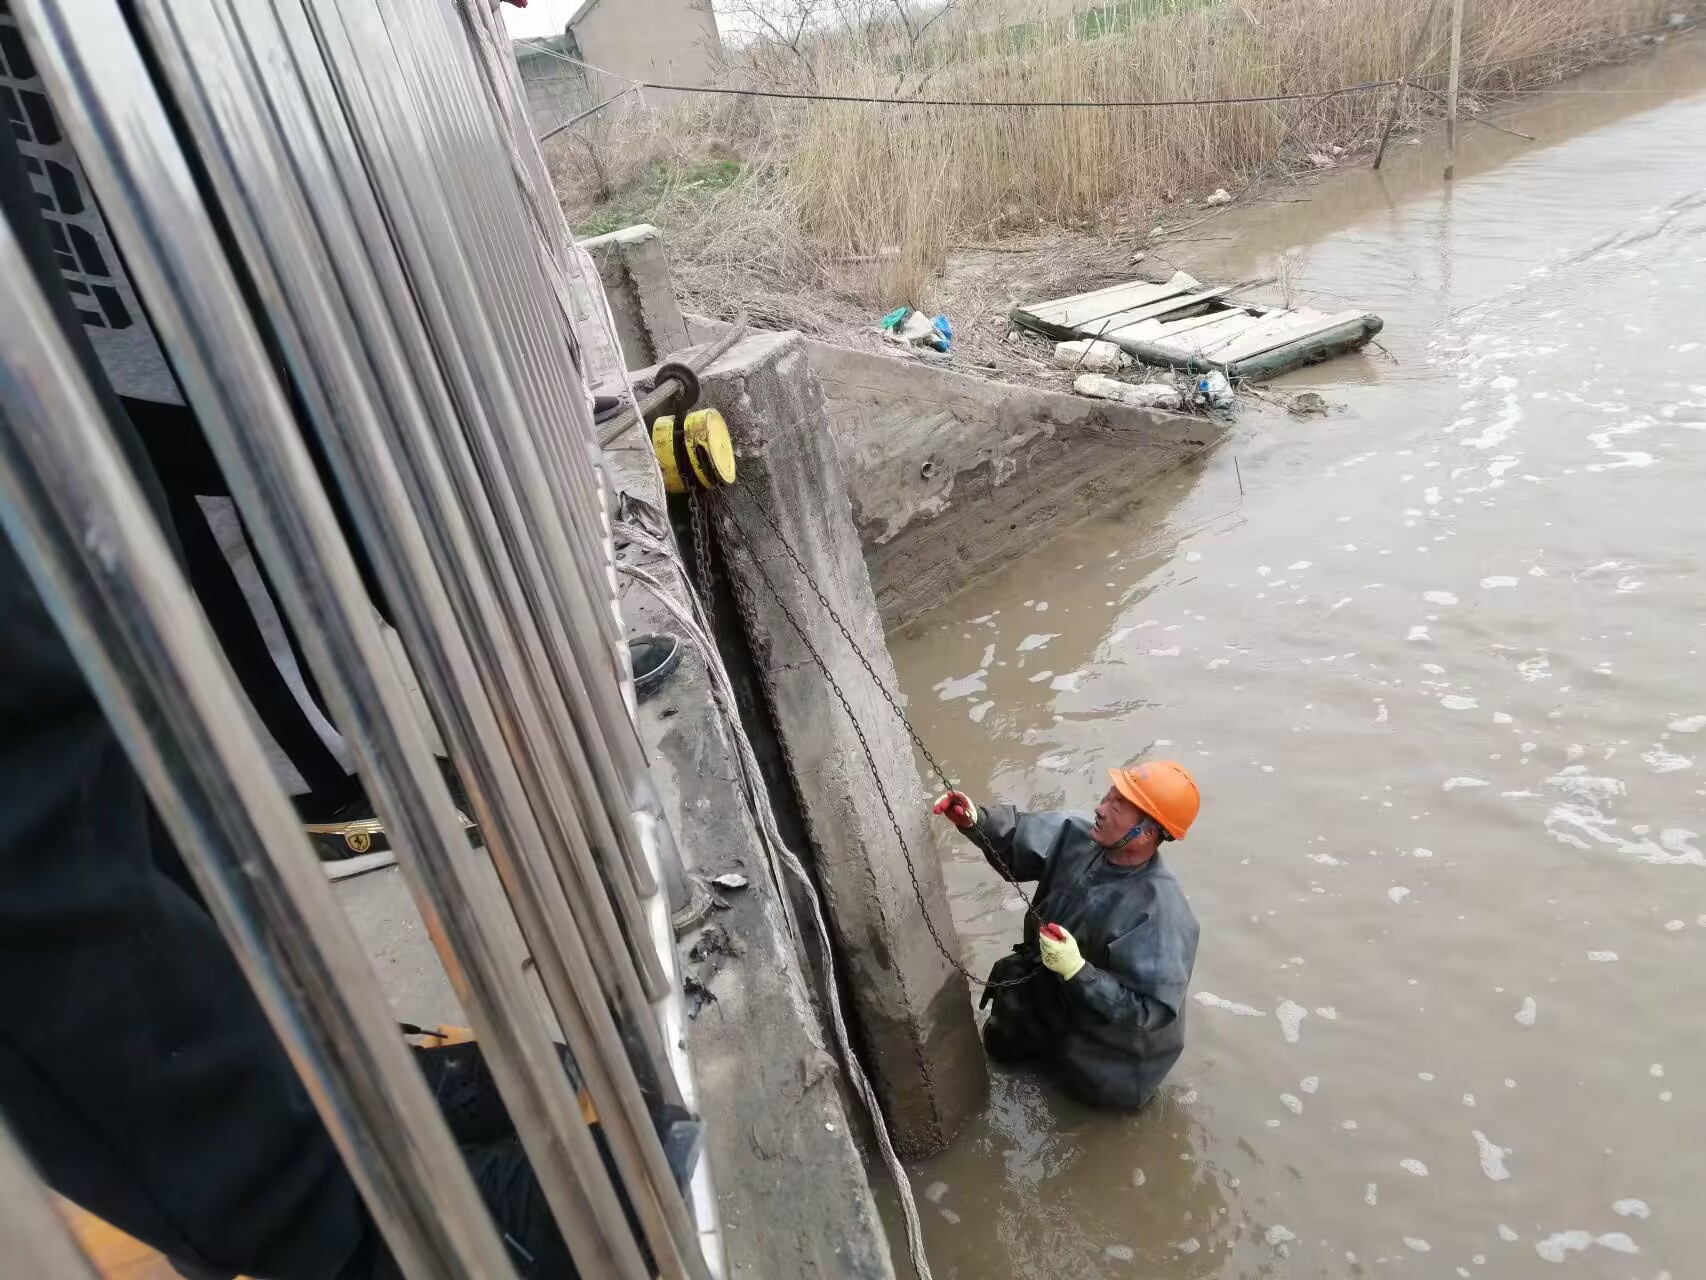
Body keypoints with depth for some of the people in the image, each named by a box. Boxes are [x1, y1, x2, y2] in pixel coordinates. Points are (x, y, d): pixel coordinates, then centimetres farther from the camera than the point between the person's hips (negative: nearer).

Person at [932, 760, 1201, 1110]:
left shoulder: (1160, 912, -40)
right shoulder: (1080, 835, -21)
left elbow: (1150, 1009, -37)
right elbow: (1019, 836, -10)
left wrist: (1077, 971, -44)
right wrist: (975, 821, -30)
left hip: (1108, 1044, -6)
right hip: (1052, 986, 7)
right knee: (1000, 1042, 26)